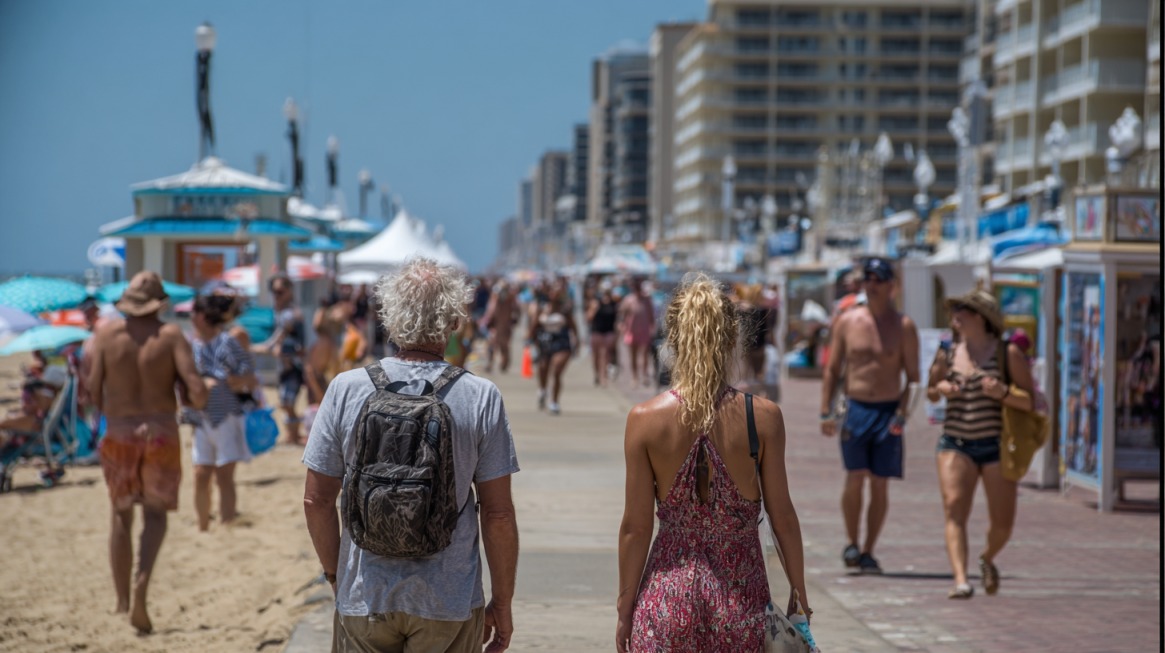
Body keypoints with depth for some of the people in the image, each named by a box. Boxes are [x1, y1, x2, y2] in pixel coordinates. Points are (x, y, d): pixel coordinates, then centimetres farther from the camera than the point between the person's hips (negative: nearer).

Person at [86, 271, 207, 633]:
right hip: (161, 437, -1)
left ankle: (122, 601, 18)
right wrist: (192, 399, 8)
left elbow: (94, 394, -3)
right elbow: (197, 392, -14)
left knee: (121, 516, 19)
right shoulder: (171, 335, -5)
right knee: (155, 514, 14)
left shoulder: (106, 333, -2)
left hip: (118, 437, 1)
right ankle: (142, 580, -13)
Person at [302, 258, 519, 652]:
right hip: (450, 604, -1)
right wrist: (502, 602, 4)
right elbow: (497, 512, -7)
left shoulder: (346, 390, -6)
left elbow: (316, 499, -2)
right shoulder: (481, 398, -9)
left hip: (363, 599, 1)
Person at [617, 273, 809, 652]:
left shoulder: (645, 420, -9)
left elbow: (635, 527, -5)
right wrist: (799, 594, 10)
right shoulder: (764, 417, -8)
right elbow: (782, 516, -2)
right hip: (742, 593, 1)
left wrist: (625, 610, 5)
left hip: (669, 595, 0)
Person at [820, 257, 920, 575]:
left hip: (889, 411, 0)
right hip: (854, 409, 0)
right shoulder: (847, 321, 5)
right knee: (855, 477, -11)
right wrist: (826, 411, 0)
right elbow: (832, 369, 8)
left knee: (879, 485, 2)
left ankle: (868, 552, 12)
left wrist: (902, 413, -12)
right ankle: (851, 542, 5)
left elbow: (913, 376, 0)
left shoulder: (903, 326, 0)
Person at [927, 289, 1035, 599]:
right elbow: (930, 391, 21)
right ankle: (961, 581, -28)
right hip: (955, 444, 1)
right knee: (955, 508, -20)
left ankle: (987, 559, 37)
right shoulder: (947, 354, 6)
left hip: (996, 446, -1)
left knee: (1002, 523, 3)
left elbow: (1031, 401, -3)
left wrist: (1003, 393, -22)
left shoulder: (1008, 353, -3)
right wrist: (940, 390, -3)